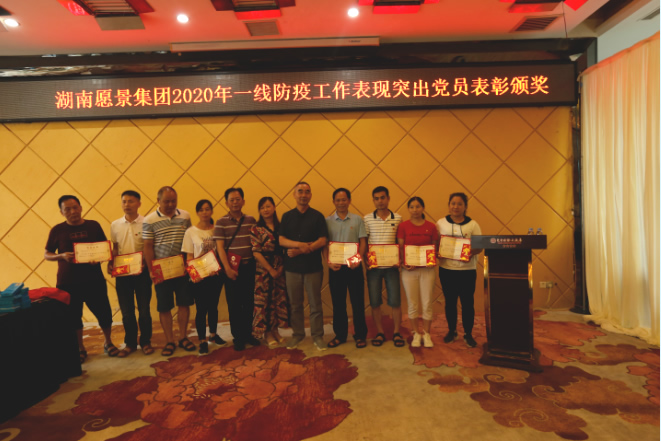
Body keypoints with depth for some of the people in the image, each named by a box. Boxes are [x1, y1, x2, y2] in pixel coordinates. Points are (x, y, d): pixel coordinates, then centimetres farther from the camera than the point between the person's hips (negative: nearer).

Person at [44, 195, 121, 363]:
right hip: (68, 283, 0)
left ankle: (108, 344, 26)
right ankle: (80, 349, 29)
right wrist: (62, 256, -15)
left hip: (94, 280, 0)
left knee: (104, 313, 3)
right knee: (73, 317, 9)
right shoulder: (57, 230, 0)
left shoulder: (93, 226, 2)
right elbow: (47, 255, 5)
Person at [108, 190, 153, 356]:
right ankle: (130, 343, 25)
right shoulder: (115, 225, 6)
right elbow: (115, 248, 14)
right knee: (126, 311, 11)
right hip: (122, 273, 3)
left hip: (142, 272, -3)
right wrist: (110, 263, -2)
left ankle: (145, 342, 20)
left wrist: (145, 263, -19)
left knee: (144, 309, 6)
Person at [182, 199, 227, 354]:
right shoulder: (191, 231, -3)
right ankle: (202, 341, 16)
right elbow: (189, 257, -1)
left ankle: (213, 334, 33)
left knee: (213, 306, 14)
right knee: (201, 308, 2)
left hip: (216, 274, 2)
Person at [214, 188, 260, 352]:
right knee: (234, 303, 5)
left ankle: (248, 334, 25)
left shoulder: (251, 220, 7)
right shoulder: (221, 222, -3)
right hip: (232, 267, -3)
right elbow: (220, 247, -8)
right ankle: (238, 337, 18)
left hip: (249, 266, 3)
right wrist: (227, 268, -15)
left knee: (249, 301, 10)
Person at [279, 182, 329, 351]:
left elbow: (322, 241, -8)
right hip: (292, 267, 2)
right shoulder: (287, 216, 6)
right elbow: (281, 240, -2)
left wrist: (299, 251, -15)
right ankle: (297, 334, 26)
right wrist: (299, 244, -20)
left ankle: (317, 336, 18)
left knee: (315, 304, 4)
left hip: (313, 267, -2)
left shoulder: (317, 216, 0)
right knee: (295, 304, 11)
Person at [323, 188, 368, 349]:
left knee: (357, 301, 4)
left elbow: (363, 242, 0)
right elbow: (324, 244, 2)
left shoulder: (357, 220, 3)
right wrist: (328, 262, -12)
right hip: (335, 266, 1)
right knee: (338, 302, 9)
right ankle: (340, 335, 23)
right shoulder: (327, 221, 4)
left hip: (354, 266, -1)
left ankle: (360, 335, 18)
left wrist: (358, 260, -15)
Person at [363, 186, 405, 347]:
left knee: (395, 301, 4)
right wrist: (365, 261, -7)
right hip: (373, 267, 0)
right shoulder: (367, 219, 0)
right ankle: (380, 333, 23)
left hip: (391, 266, 0)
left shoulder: (398, 219, 2)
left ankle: (397, 333, 21)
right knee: (374, 302, 7)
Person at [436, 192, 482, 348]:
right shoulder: (440, 223, 2)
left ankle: (468, 334, 21)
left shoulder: (472, 224, 1)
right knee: (450, 301, 11)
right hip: (447, 269, 1)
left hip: (467, 270, 0)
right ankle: (451, 331, 27)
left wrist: (471, 253, -21)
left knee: (467, 302, 6)